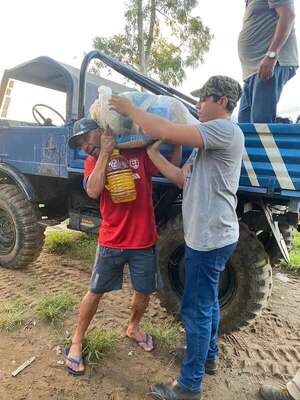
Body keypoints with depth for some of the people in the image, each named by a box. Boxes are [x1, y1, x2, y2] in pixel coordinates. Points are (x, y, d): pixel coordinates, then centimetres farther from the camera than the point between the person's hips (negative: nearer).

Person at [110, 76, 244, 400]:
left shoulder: (225, 130, -17)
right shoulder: (208, 143, 15)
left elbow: (166, 131, -28)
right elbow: (182, 178, 9)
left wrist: (129, 109, -13)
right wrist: (152, 151, 5)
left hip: (210, 238, -10)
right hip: (208, 235, 10)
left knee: (196, 310, 2)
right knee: (207, 302, 24)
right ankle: (208, 355, 46)